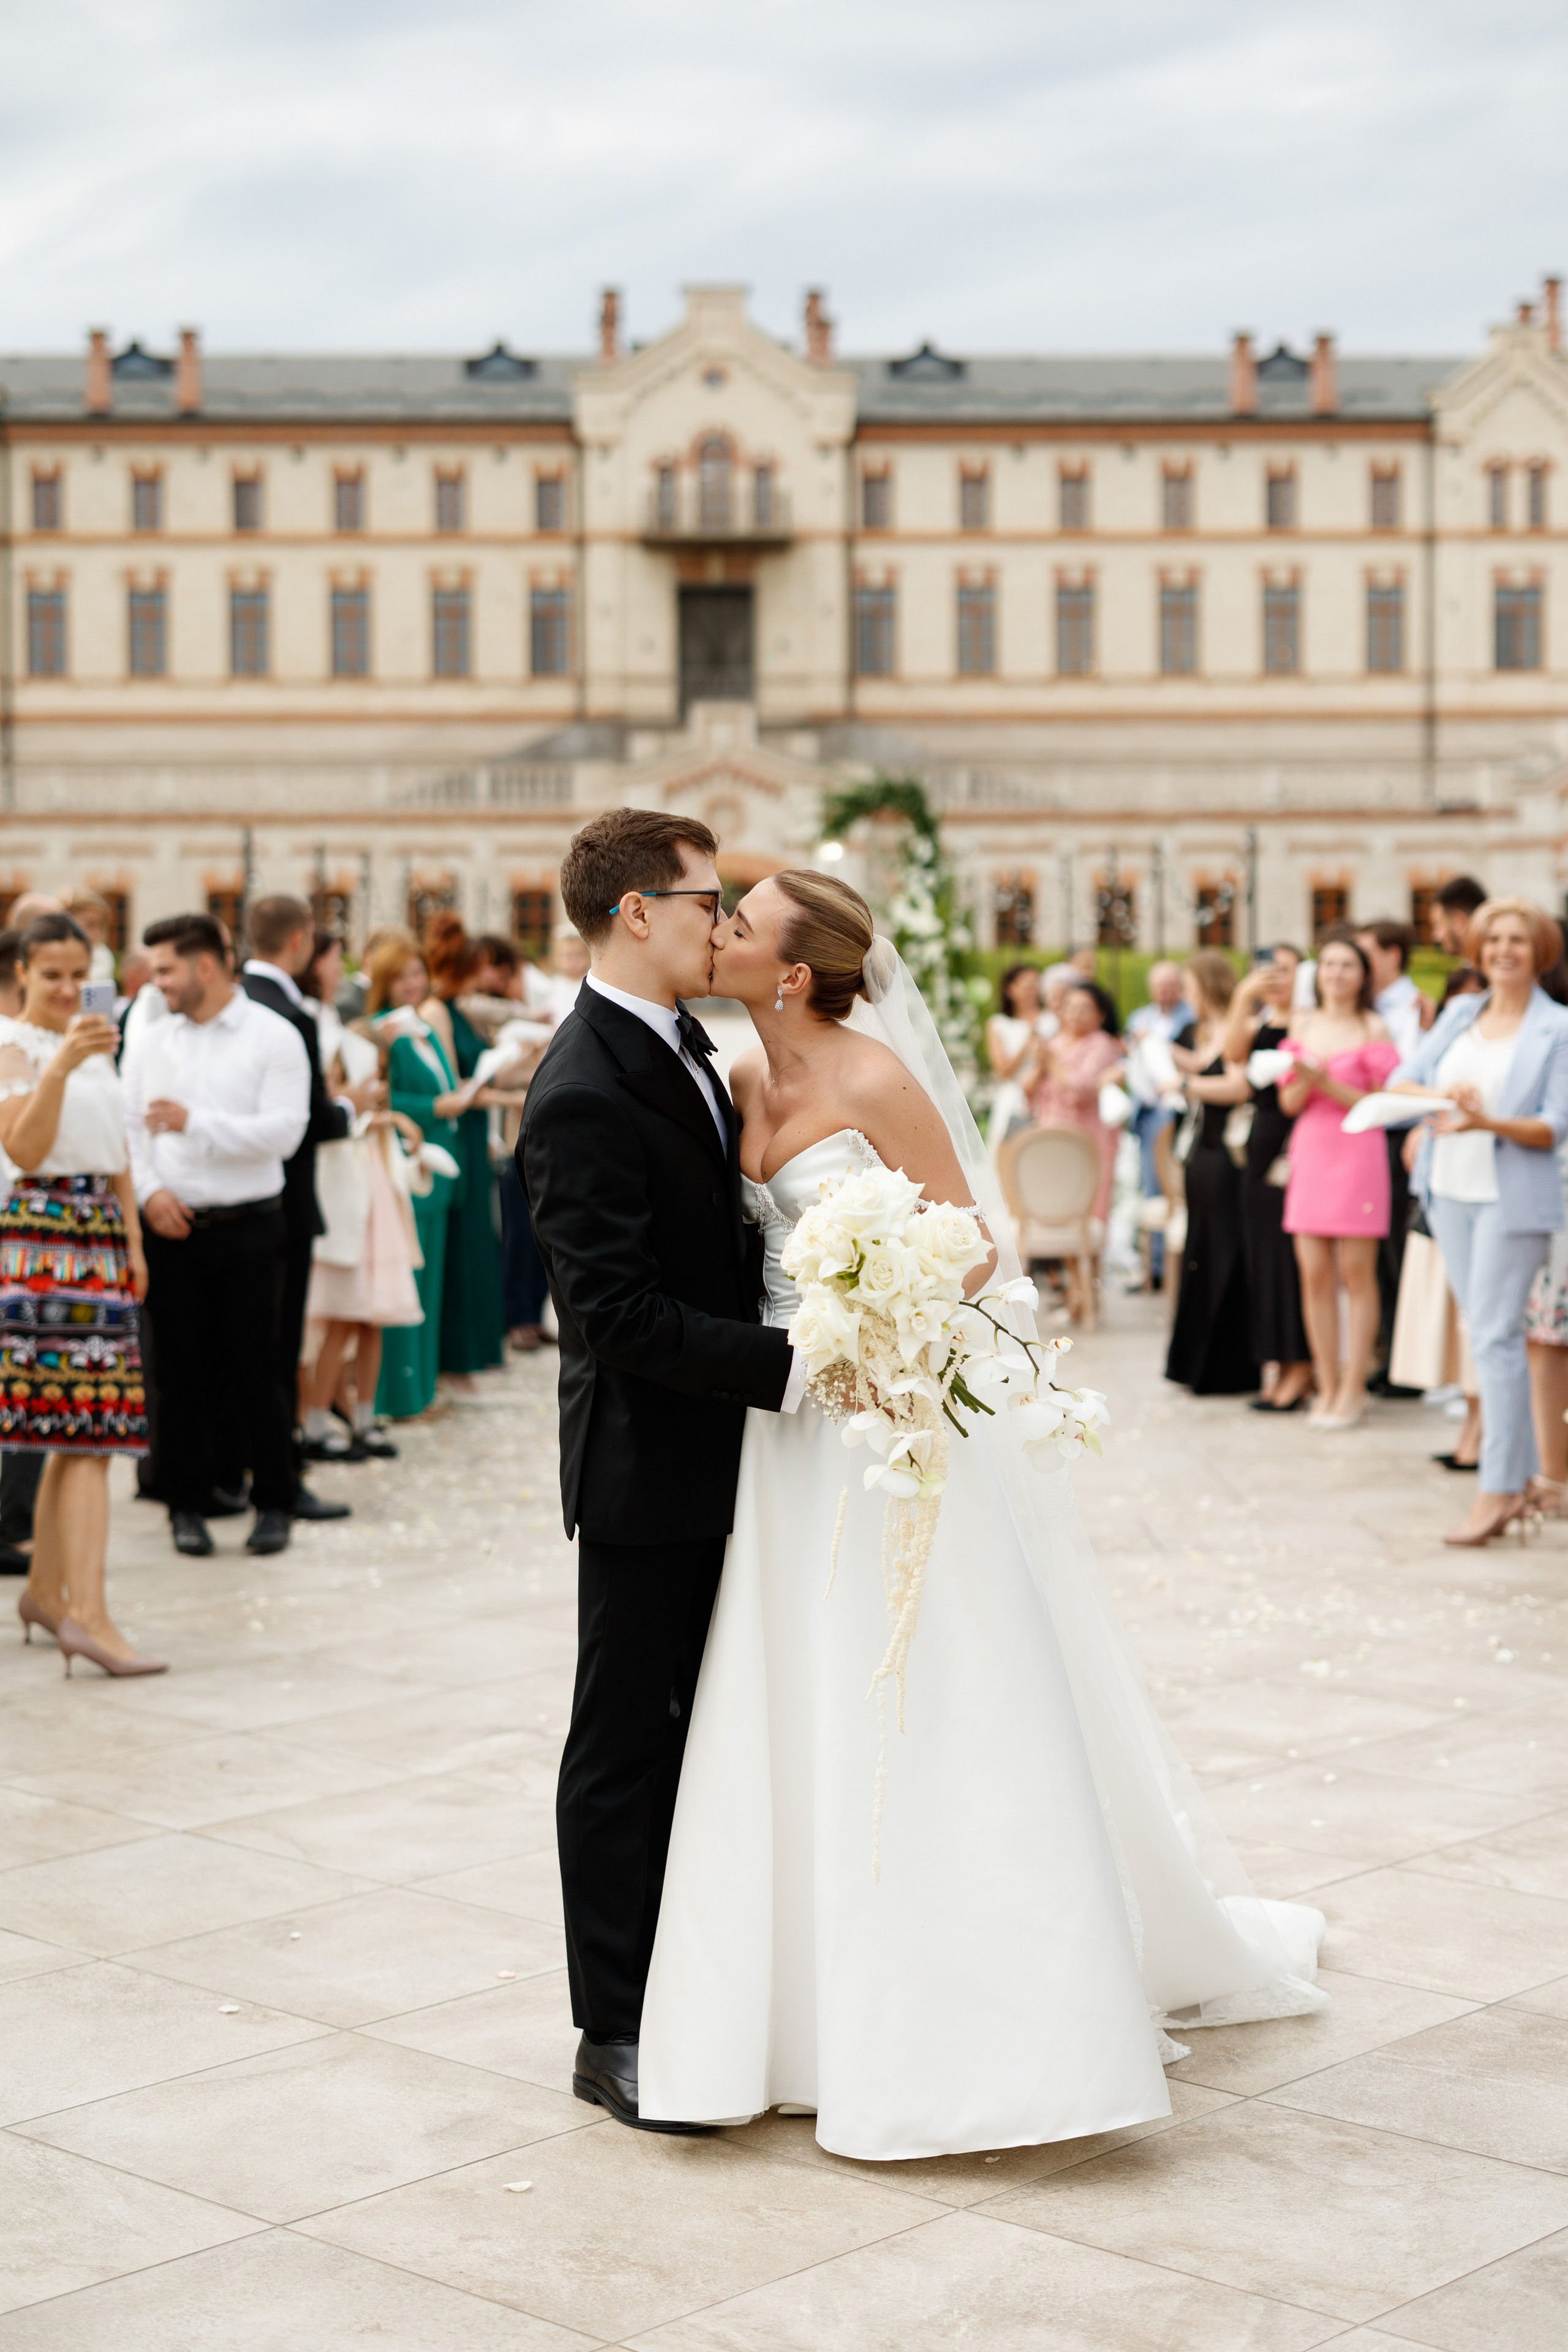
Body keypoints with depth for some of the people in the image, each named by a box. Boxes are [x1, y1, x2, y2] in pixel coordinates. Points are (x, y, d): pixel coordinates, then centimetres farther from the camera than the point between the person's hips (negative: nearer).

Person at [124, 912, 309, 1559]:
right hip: (170, 1226, 3)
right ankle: (186, 1505, 16)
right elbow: (127, 1126, 5)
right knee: (180, 1370, 6)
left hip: (246, 1225, -3)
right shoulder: (149, 1042, 9)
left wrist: (195, 1123, -19)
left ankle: (273, 1503, 14)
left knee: (254, 1368, 2)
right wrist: (148, 1190, -11)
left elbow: (284, 1131, -13)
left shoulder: (274, 1038, -3)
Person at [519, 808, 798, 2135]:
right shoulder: (583, 1095, -22)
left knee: (706, 1727, 17)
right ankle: (616, 2035, 14)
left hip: (716, 1453, 9)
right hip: (647, 1463, -9)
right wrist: (790, 1368, -25)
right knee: (626, 1745, 3)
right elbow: (621, 1314, -26)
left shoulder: (684, 1045, 8)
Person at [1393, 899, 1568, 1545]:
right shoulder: (1459, 1014, 11)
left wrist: (1489, 1122, -26)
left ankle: (1497, 1489, -7)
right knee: (1486, 1333, 10)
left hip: (1512, 1196, -6)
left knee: (1495, 1335, -10)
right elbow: (1400, 1082, 7)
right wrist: (1439, 1094, -15)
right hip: (1451, 1189, 6)